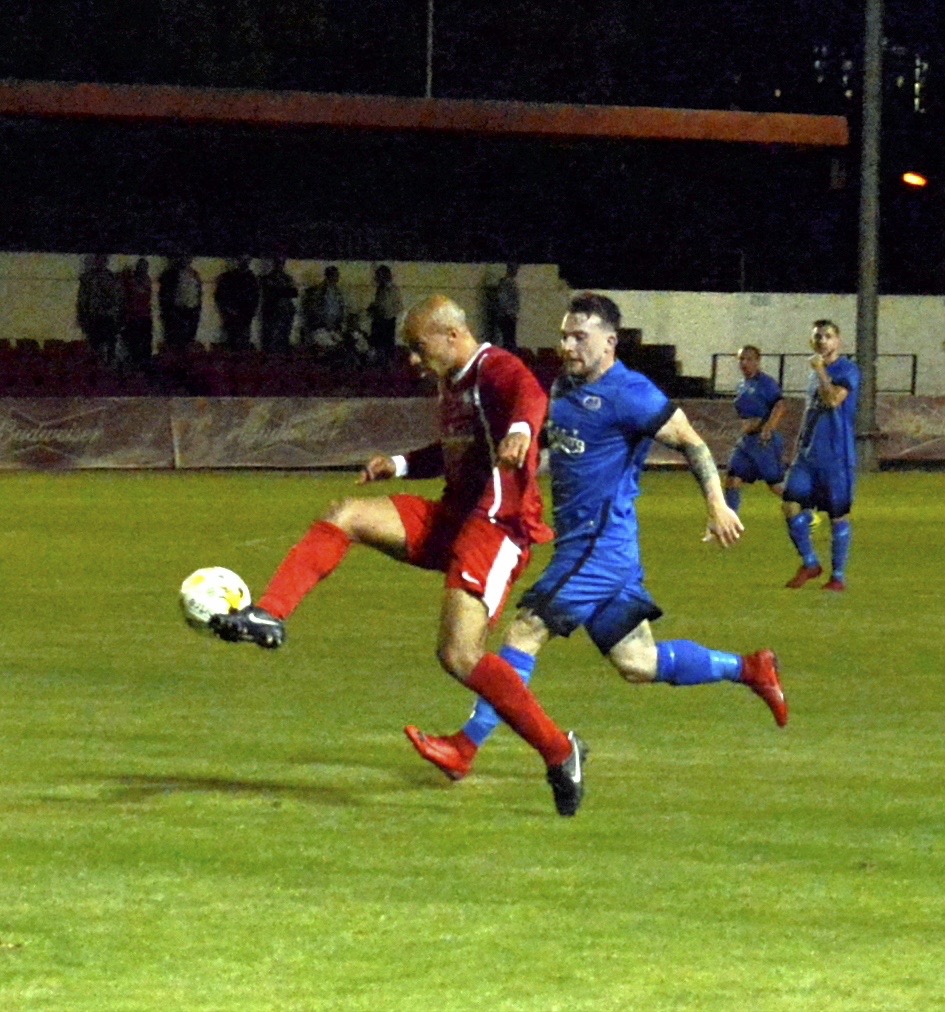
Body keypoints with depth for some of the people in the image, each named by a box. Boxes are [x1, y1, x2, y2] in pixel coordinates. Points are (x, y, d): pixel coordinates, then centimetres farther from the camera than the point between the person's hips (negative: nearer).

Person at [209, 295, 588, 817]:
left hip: (497, 526, -9)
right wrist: (400, 465, 19)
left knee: (459, 656, -20)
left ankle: (559, 752, -8)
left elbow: (530, 394, -38)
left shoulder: (496, 371, -13)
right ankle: (268, 617, -13)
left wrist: (520, 430, -61)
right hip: (450, 518, 9)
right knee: (345, 515, -5)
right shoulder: (452, 383, 18)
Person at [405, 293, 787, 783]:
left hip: (601, 543, -10)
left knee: (526, 631, -11)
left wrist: (717, 505, -15)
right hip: (578, 542, 10)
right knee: (636, 662, 12)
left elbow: (690, 441, -10)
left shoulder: (628, 394, -12)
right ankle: (749, 669, 23)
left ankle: (466, 747, -8)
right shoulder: (564, 387, 14)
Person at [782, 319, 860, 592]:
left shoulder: (847, 370, -8)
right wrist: (799, 448, 23)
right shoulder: (816, 373, 15)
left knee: (838, 515, 1)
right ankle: (809, 564, 11)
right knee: (791, 505, -4)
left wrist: (820, 370, -20)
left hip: (837, 456, -7)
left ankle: (838, 576, 10)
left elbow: (833, 400, -26)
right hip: (808, 454, 7)